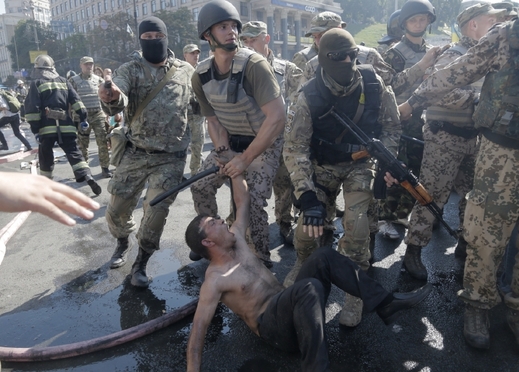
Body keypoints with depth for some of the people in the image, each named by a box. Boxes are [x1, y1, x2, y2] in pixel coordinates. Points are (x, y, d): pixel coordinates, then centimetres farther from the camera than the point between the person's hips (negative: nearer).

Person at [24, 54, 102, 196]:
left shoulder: (36, 83, 2)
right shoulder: (63, 81, 13)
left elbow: (32, 108, -5)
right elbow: (76, 100, 6)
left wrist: (35, 129, -4)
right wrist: (83, 118, 6)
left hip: (46, 126, -2)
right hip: (65, 125, 3)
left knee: (45, 156, 11)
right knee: (74, 153, 2)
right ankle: (88, 177, -15)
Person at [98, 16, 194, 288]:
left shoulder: (185, 71, 4)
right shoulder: (130, 70, -2)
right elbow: (118, 104, -22)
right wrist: (112, 98, -45)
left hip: (171, 157, 0)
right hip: (135, 153, 1)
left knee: (156, 212, -3)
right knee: (117, 208, 8)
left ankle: (141, 264, 19)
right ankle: (122, 244, 41)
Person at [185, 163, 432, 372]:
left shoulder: (236, 239, 9)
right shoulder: (215, 280, -11)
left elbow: (243, 201, 17)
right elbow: (199, 327, -14)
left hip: (289, 305, 8)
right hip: (272, 326, -8)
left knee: (323, 257, -14)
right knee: (310, 288, -38)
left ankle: (386, 304, -14)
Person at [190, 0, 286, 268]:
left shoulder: (254, 65, -27)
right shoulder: (201, 75, -8)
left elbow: (276, 117, -32)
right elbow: (213, 121, 1)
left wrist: (245, 159, -29)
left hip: (265, 142, -6)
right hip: (231, 142, 6)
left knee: (252, 201, -17)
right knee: (200, 186, 5)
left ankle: (260, 261, 6)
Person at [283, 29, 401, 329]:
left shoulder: (373, 84, -16)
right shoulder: (310, 97, -21)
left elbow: (391, 126, -1)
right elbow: (295, 148, -24)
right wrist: (308, 197, -32)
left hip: (360, 162, 0)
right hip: (324, 165, 0)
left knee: (356, 222, -19)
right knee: (308, 226, -8)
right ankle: (304, 262, 29)